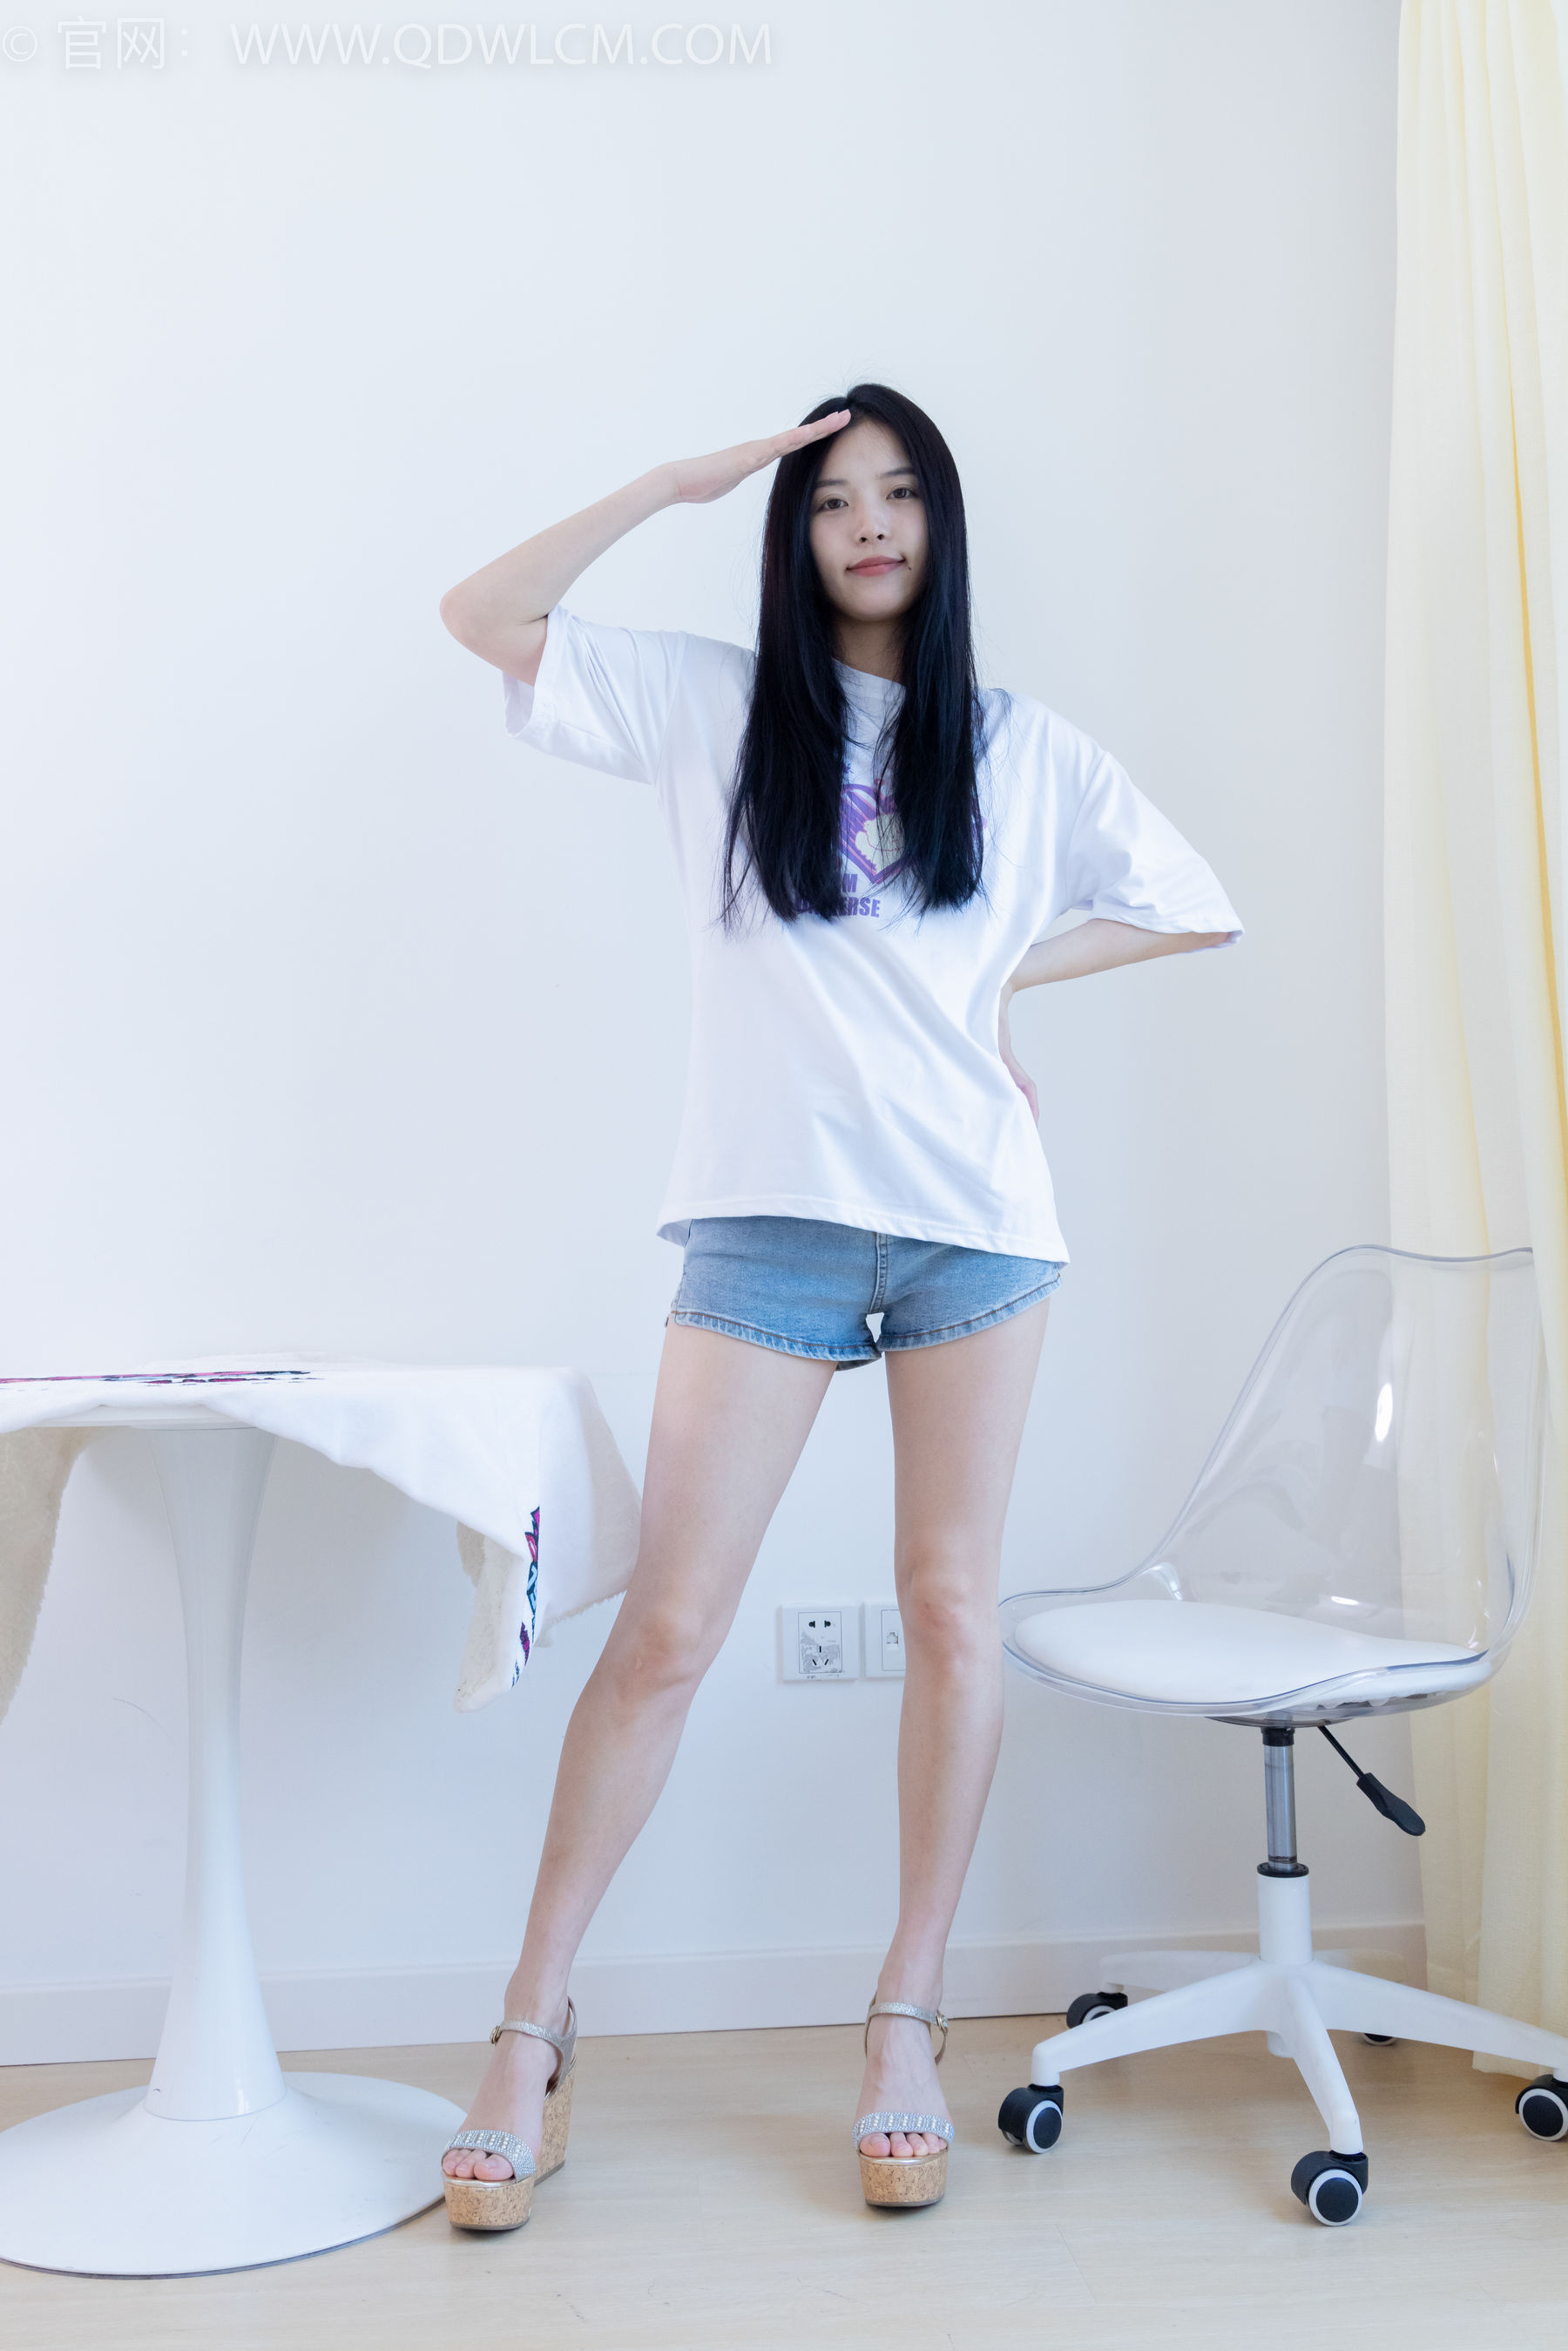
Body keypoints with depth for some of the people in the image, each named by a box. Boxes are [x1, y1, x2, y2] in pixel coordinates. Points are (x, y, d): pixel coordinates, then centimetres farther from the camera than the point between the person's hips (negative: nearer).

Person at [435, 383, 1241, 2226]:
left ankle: (906, 2027, 15)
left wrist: (1010, 970, 7)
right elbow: (483, 614, 4)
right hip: (771, 1219, -1)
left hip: (973, 1216, 2)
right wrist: (675, 483, 3)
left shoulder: (1023, 749, 13)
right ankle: (533, 2026, 7)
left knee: (950, 1604, 3)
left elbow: (1197, 906, 16)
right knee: (666, 1624, -4)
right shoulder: (709, 706, 11)